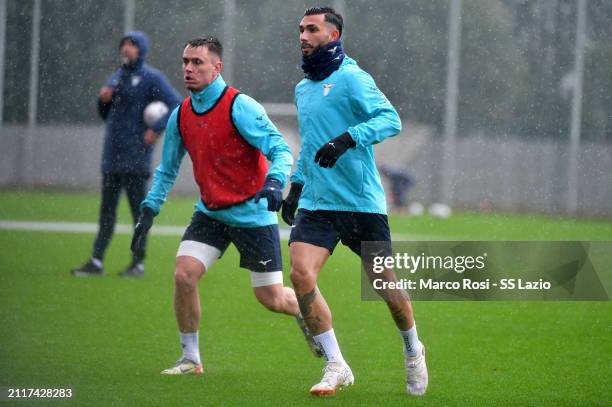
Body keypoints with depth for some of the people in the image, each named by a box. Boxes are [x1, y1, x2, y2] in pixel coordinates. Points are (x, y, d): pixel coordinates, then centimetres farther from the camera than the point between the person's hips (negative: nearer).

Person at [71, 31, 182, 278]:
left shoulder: (151, 78, -5)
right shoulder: (116, 78, 16)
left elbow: (177, 105, -12)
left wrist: (157, 129, -21)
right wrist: (104, 99, 2)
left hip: (135, 157, -7)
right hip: (112, 155, 7)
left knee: (139, 209, -2)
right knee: (107, 210, 7)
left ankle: (138, 264, 3)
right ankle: (96, 262, 7)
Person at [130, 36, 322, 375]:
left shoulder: (240, 107, -18)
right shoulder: (180, 116, 1)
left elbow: (281, 150, -22)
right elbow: (167, 170, 14)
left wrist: (274, 182, -41)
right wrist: (149, 211, 5)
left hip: (253, 214, -5)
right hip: (211, 212, 5)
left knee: (272, 299, 0)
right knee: (184, 274, -15)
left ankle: (305, 314, 35)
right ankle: (190, 357, 0)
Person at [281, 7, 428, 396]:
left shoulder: (351, 78, -8)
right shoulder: (303, 89, 16)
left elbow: (390, 119, -20)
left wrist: (347, 138, -33)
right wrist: (297, 185, 24)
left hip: (361, 202, -6)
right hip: (315, 203, 6)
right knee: (302, 275, -15)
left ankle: (413, 352, 32)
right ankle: (336, 367, -6)